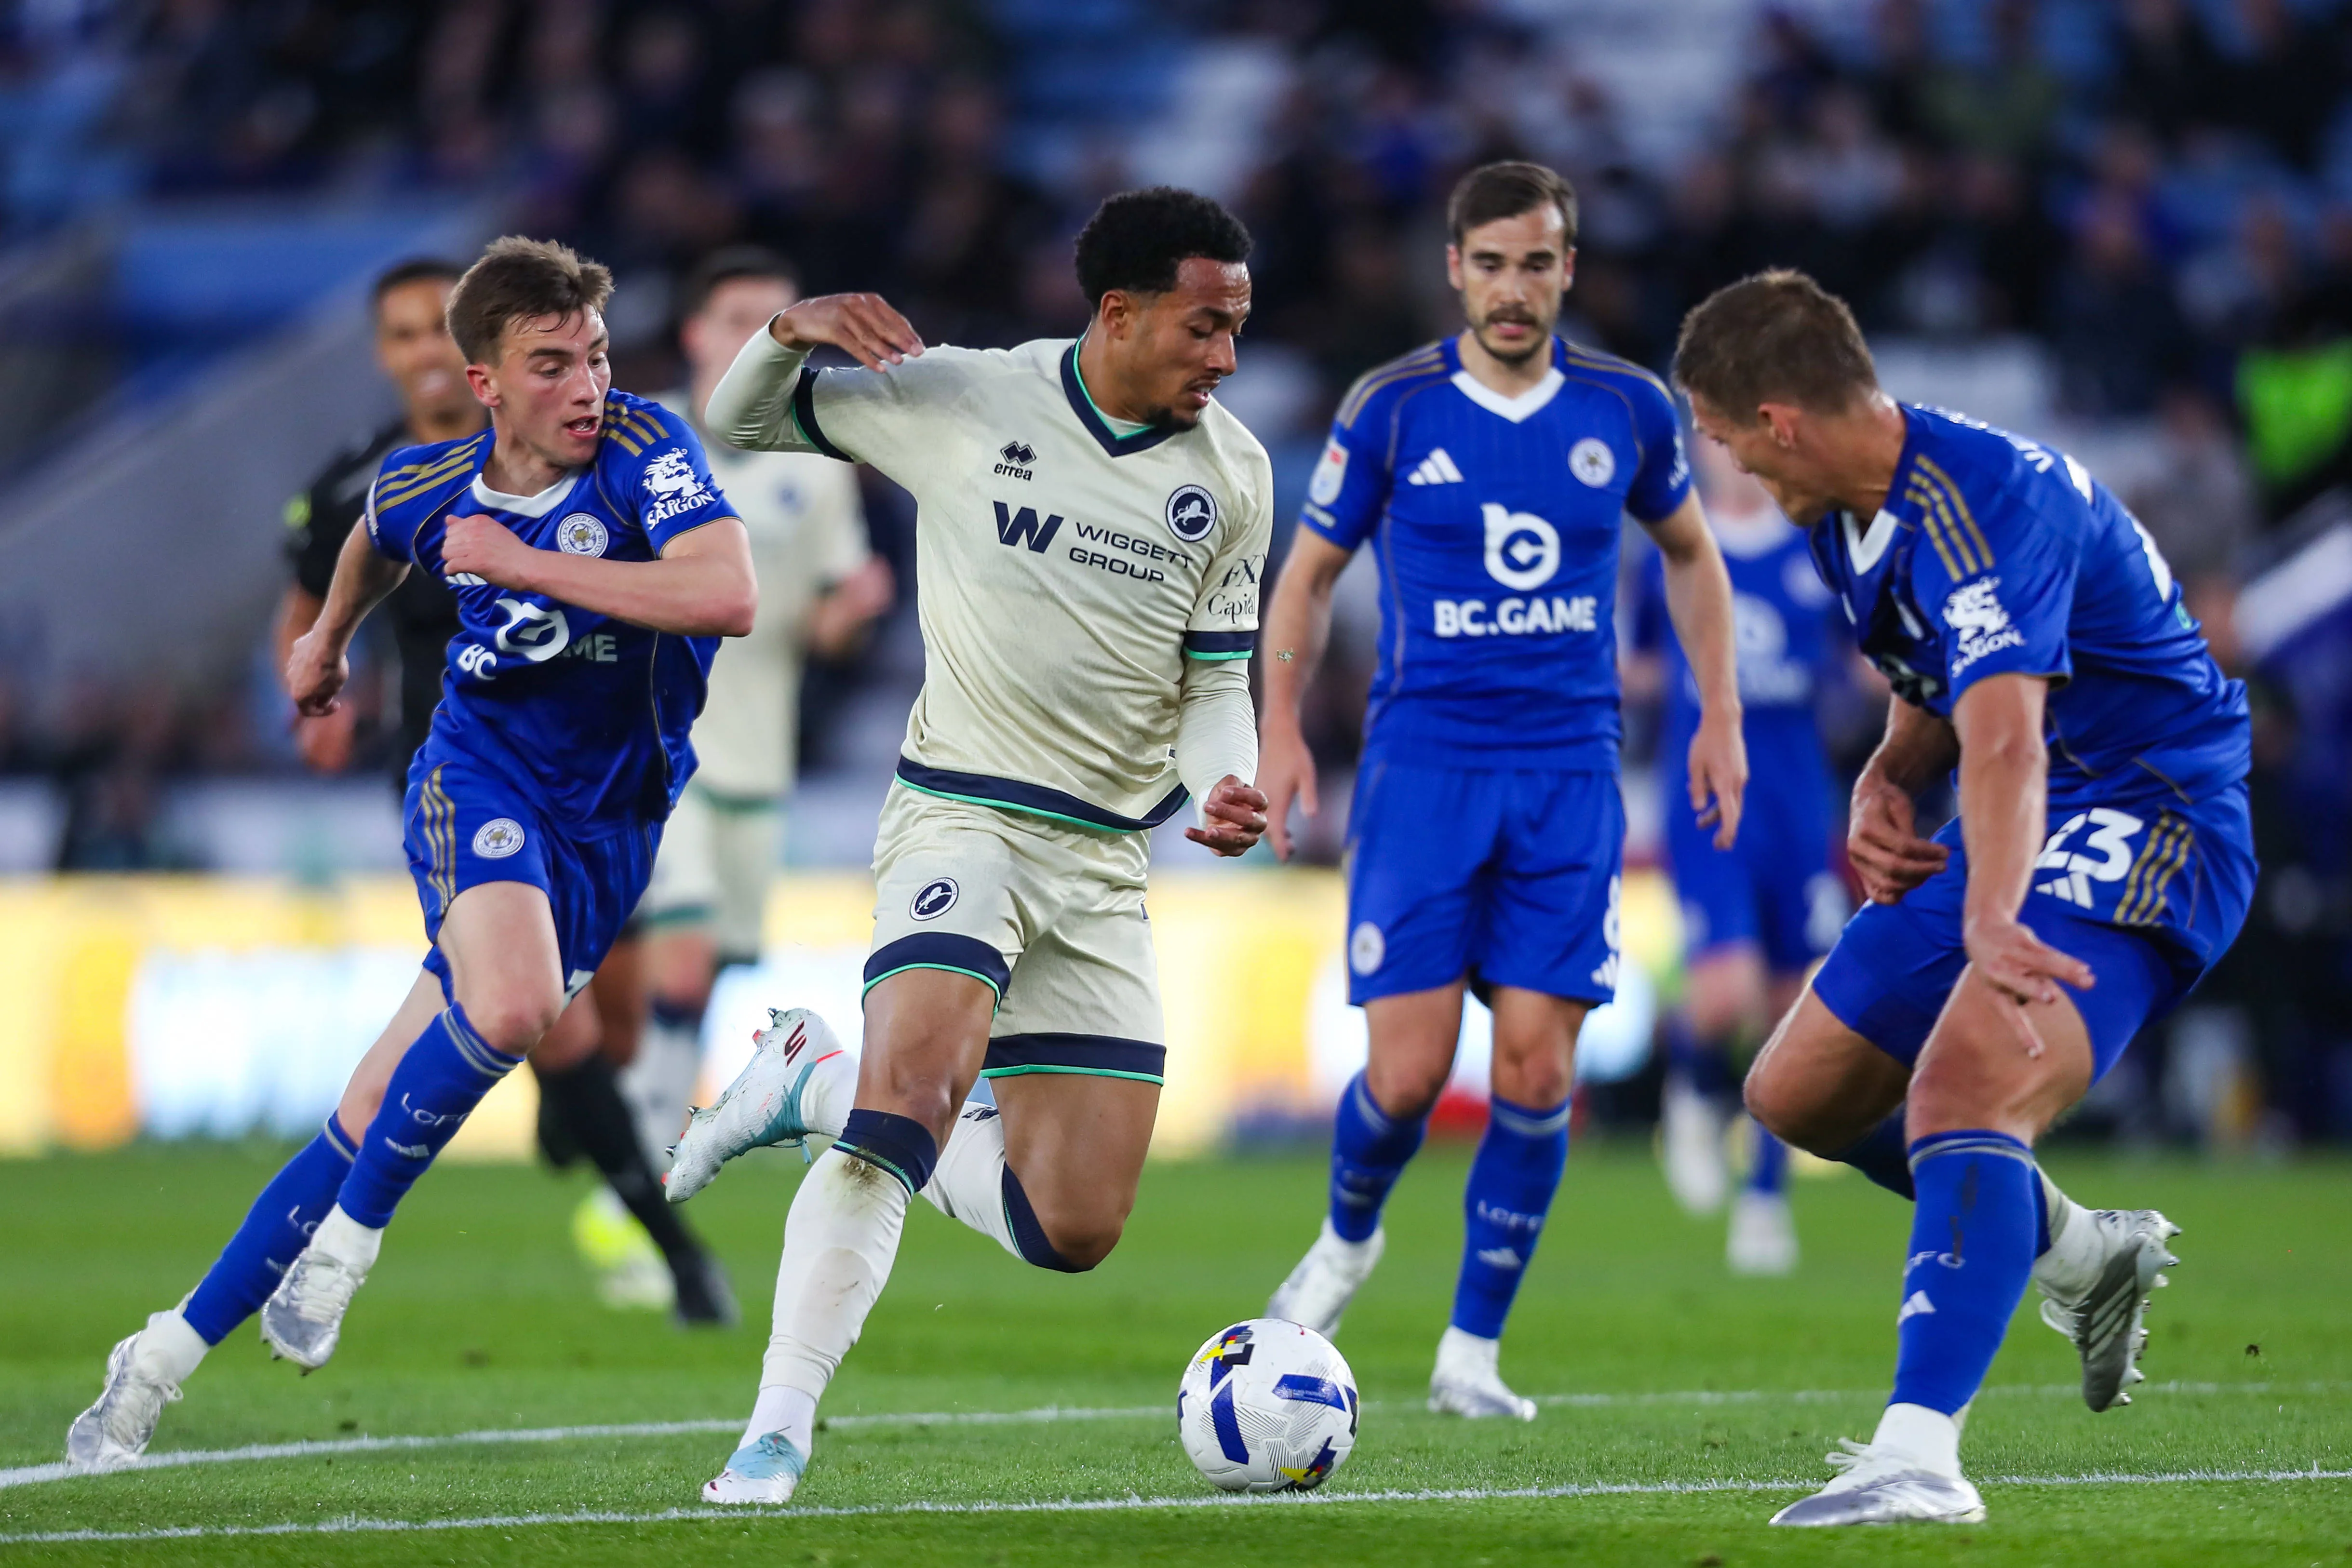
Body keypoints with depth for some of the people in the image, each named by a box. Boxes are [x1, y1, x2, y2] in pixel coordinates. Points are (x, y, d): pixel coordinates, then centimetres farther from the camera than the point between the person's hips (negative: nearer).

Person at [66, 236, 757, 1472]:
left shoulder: (643, 447, -14)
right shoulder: (430, 487, -2)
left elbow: (728, 596, -30)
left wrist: (526, 564, -26)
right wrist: (328, 638, 41)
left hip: (608, 828, 0)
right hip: (481, 777, 0)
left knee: (379, 1121, -2)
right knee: (513, 1003, -33)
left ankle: (167, 1356, 9)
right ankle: (347, 1235, -13)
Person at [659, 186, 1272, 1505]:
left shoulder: (1233, 473, 3)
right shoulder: (959, 399, -6)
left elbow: (1217, 673, 11)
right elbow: (741, 422, 5)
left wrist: (1225, 783, -11)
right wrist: (796, 335, -17)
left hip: (1107, 864, 4)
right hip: (963, 817, -4)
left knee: (1071, 1234, 1)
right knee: (918, 1085, -31)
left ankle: (819, 1087, 22)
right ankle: (779, 1428, -25)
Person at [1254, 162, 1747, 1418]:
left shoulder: (1626, 409, 3)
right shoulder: (1393, 409, -2)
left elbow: (1688, 553, 20)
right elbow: (1309, 572, 9)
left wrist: (1719, 715, 13)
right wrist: (1281, 727, -2)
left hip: (1570, 776, 2)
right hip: (1423, 764, -1)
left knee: (1537, 1068, -7)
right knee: (1408, 1071, -9)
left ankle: (1472, 1351, 6)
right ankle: (1348, 1238, 24)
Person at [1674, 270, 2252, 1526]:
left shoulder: (1983, 501, -26)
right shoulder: (1847, 517, 5)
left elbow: (2006, 731, -41)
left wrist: (1993, 924, -55)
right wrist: (1889, 786, -1)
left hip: (2146, 822, -10)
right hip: (2027, 836, 10)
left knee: (1960, 1090, -32)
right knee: (1798, 1093, 15)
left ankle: (1920, 1452, -43)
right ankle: (2079, 1253, 34)